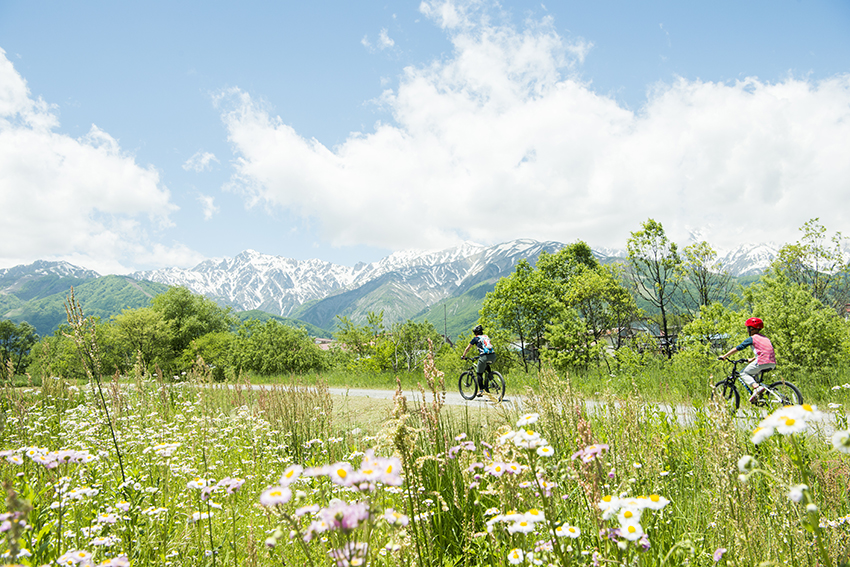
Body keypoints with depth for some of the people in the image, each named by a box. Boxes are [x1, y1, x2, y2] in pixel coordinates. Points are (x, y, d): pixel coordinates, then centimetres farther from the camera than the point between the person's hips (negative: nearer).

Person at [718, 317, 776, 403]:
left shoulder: (752, 338, 5)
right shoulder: (765, 338, 27)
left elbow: (738, 348, 4)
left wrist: (724, 356, 10)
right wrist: (752, 359, 48)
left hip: (762, 362, -8)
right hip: (772, 364, 8)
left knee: (744, 373, 8)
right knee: (753, 374, 27)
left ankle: (757, 387, -18)